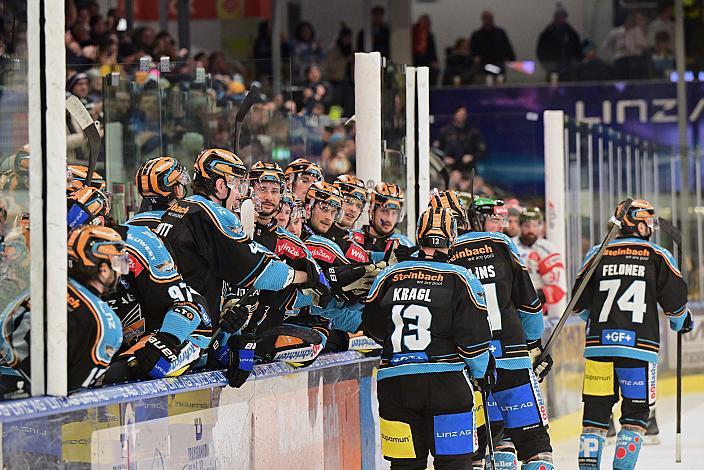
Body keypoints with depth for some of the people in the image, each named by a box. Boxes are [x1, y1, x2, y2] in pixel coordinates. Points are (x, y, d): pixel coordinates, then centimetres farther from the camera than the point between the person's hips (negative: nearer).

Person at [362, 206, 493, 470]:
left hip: (394, 384, 3)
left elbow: (372, 328, 13)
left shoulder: (389, 275, 4)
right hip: (444, 379, -3)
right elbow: (473, 338, -7)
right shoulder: (460, 280, -5)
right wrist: (481, 371, 11)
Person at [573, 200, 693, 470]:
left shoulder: (597, 255, 7)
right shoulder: (658, 256, 1)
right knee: (635, 413, 6)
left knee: (596, 411, 8)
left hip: (599, 344, 2)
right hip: (639, 345, -2)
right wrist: (682, 322, 23)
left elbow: (580, 304, 11)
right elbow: (674, 300, 1)